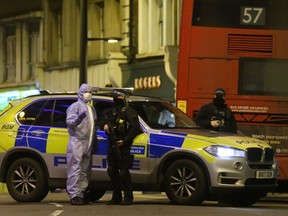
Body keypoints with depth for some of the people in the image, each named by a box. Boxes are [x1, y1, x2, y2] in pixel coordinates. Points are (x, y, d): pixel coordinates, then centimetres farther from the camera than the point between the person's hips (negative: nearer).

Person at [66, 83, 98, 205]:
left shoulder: (91, 109, 23)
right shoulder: (76, 106, -2)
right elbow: (69, 121, -12)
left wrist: (95, 140, 21)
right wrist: (78, 118, -31)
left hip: (88, 144, 8)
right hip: (77, 141, -8)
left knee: (85, 171, 8)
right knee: (75, 169, -12)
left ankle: (81, 193, 12)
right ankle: (74, 195, -17)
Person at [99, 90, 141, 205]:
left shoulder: (129, 111, -5)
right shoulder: (112, 111, 17)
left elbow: (135, 128, -12)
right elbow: (102, 122, 20)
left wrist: (125, 141, -18)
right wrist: (104, 125, -5)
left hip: (123, 146, -8)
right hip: (112, 146, 8)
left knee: (123, 172, -10)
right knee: (112, 171, 8)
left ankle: (128, 197, -3)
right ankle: (116, 197, 17)